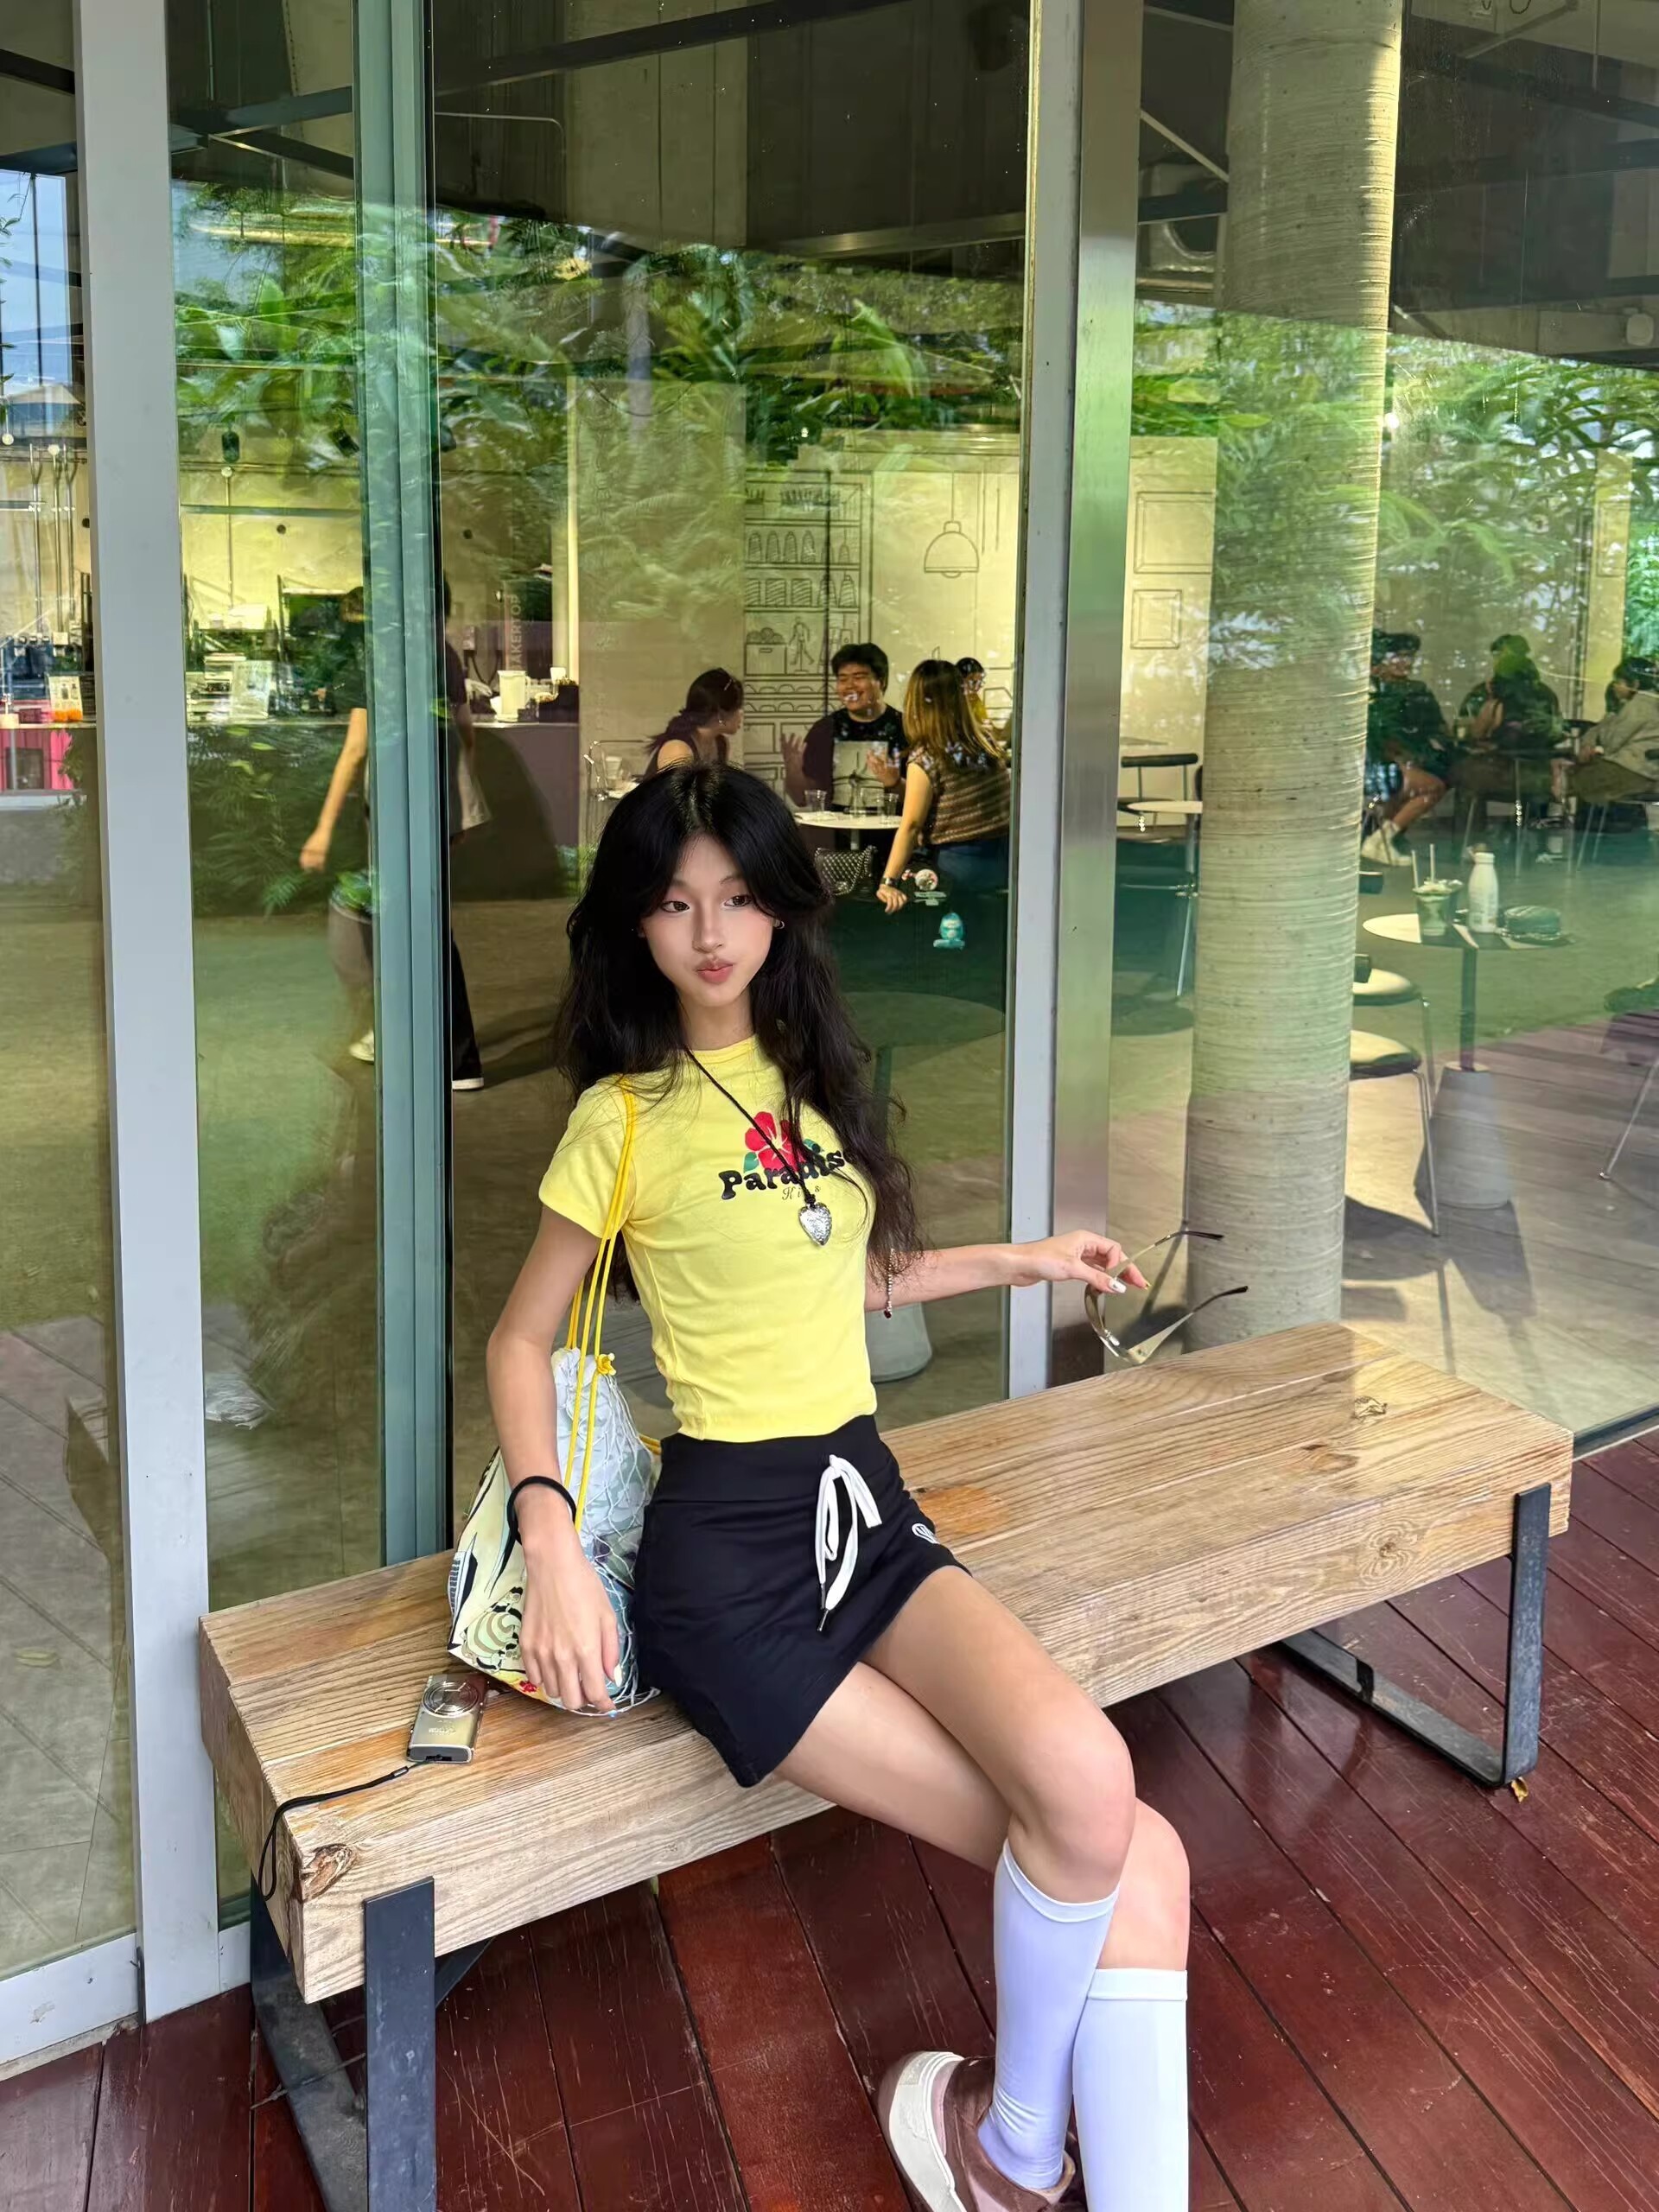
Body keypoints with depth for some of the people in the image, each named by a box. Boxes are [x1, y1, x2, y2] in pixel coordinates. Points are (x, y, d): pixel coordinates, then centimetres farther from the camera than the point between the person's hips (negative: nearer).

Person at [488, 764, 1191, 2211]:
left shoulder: (817, 1074, 14)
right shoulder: (625, 1116, -3)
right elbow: (524, 1339, 1)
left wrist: (1026, 1261, 29)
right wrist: (553, 1545, -13)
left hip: (866, 1501, 5)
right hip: (726, 1545, -5)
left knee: (1128, 1858, -22)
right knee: (1122, 1855, -17)